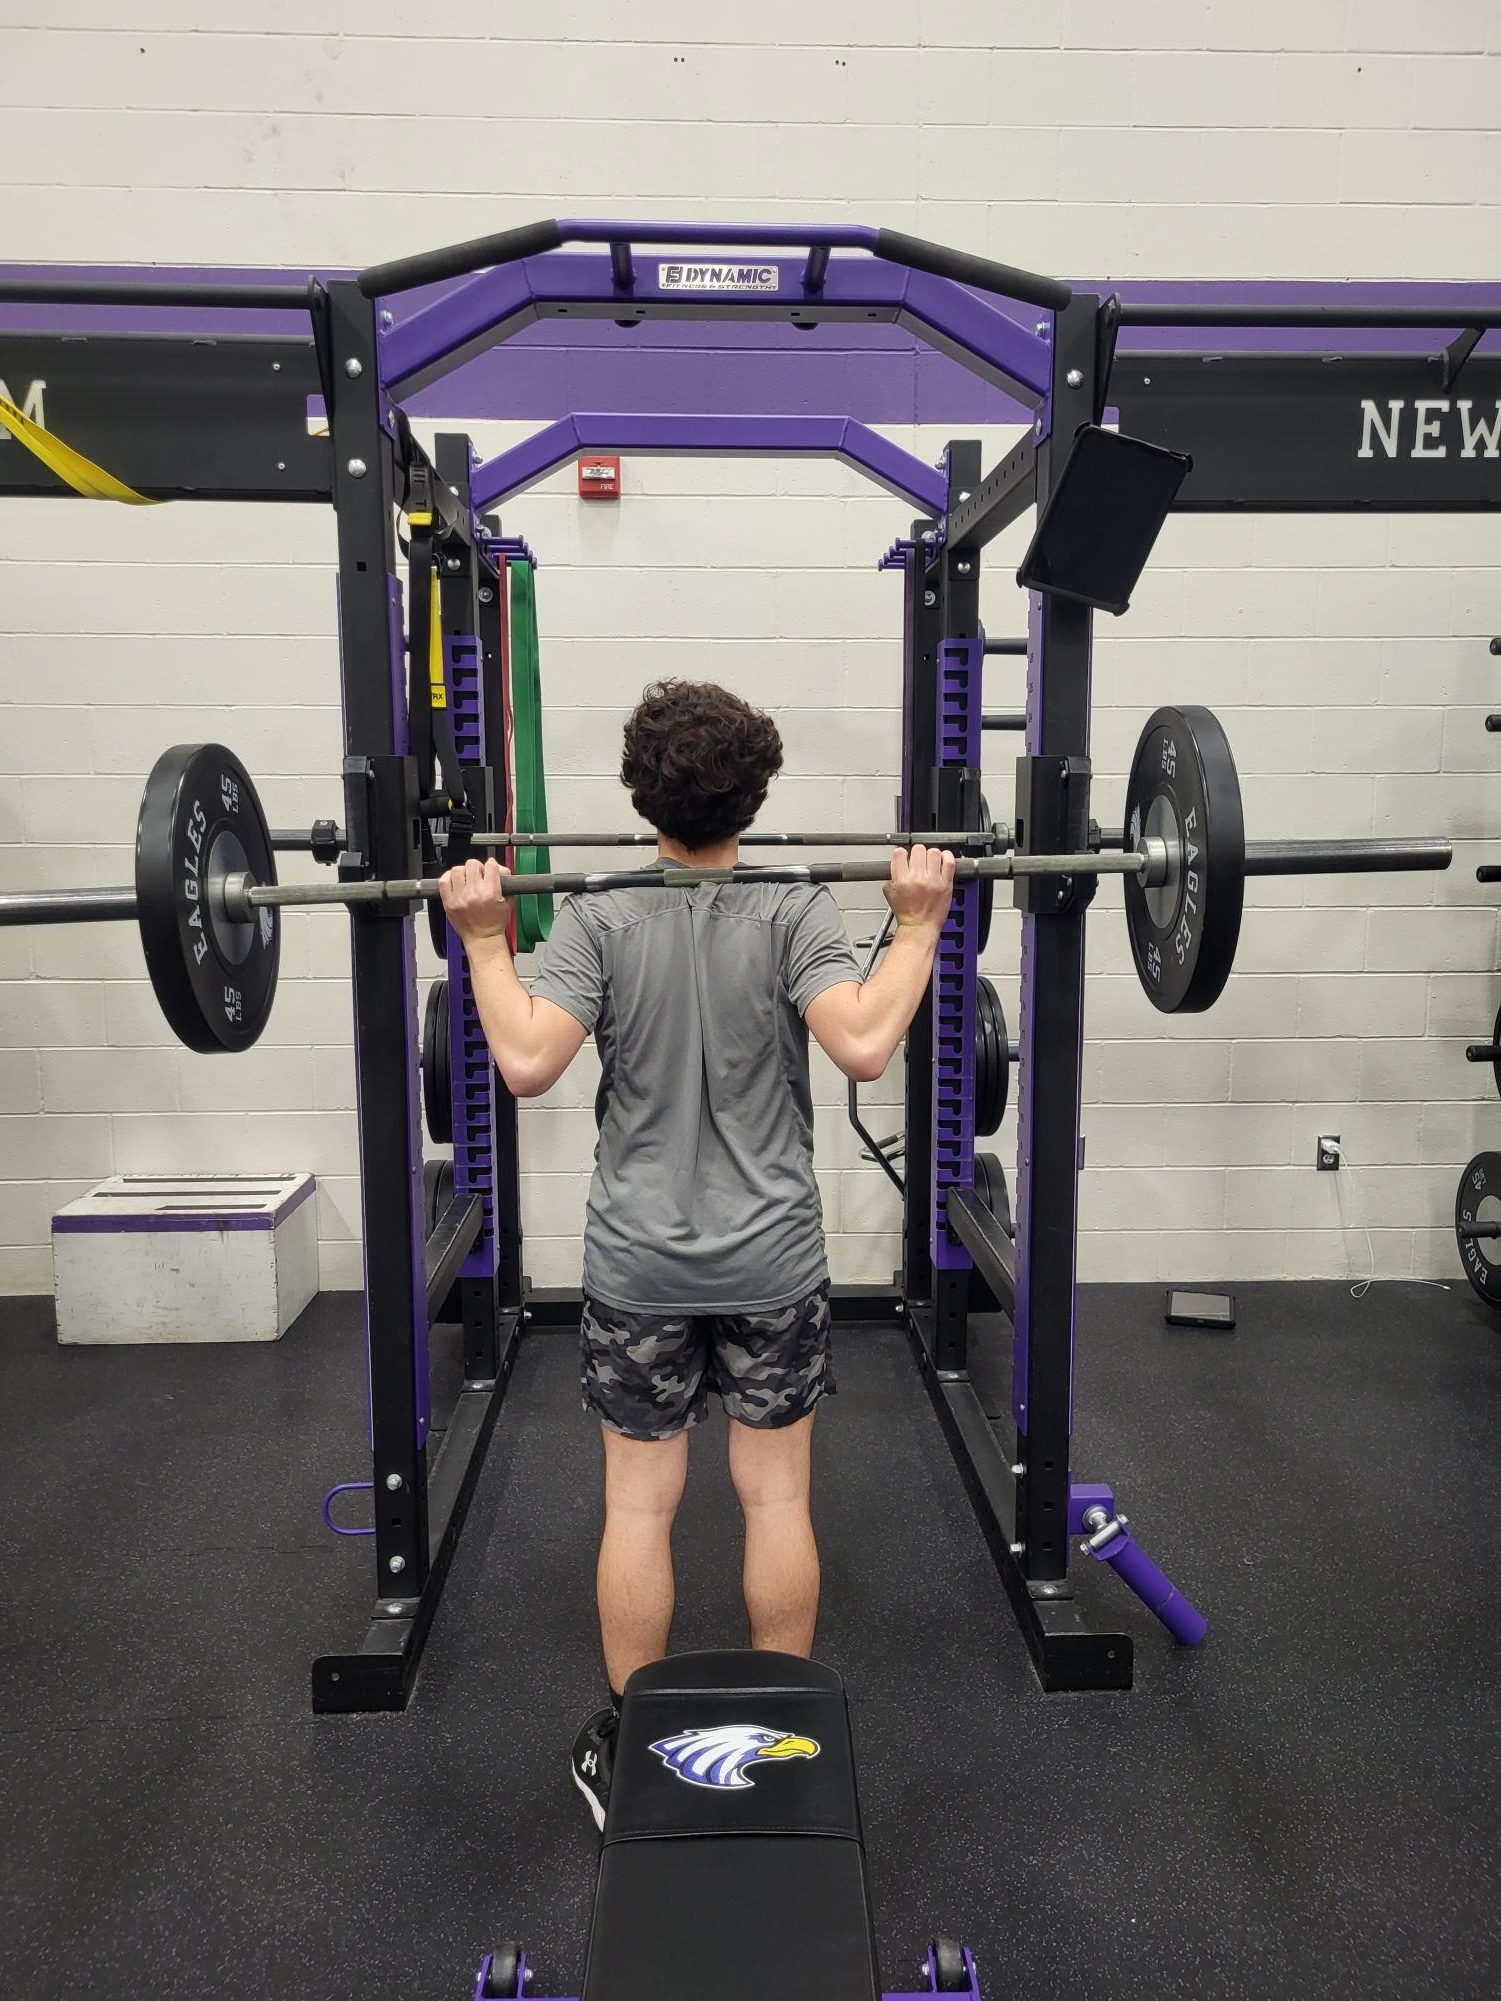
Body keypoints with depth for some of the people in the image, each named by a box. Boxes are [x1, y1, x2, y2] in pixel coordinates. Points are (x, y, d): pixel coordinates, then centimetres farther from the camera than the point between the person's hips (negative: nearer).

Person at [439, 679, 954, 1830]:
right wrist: (920, 924, -10)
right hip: (774, 1262, 0)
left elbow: (527, 1063, -18)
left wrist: (483, 939, -5)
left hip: (639, 1266, 0)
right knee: (777, 1499, 12)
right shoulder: (796, 910, -9)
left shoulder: (599, 920, -7)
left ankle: (629, 1751, 26)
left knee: (640, 1507, 12)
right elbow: (864, 1045, -22)